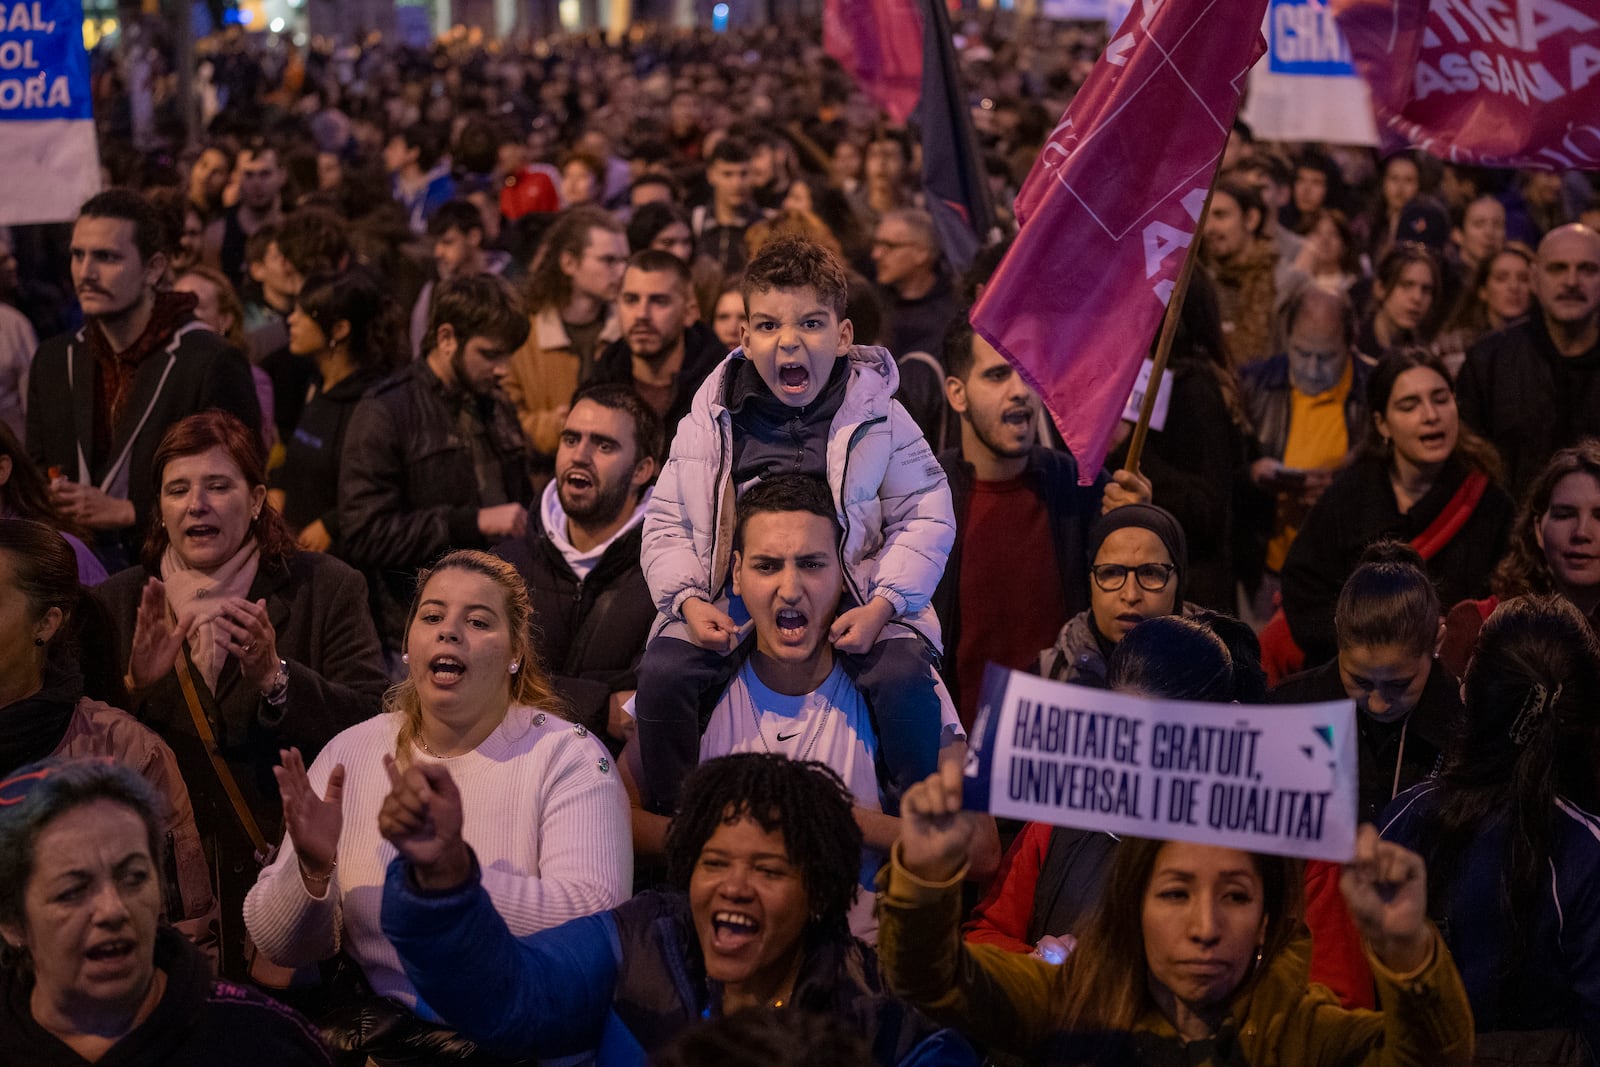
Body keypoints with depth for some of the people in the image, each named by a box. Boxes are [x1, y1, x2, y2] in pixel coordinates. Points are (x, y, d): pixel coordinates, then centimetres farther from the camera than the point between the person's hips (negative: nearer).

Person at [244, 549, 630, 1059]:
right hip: (380, 1035, 3)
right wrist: (312, 869, -13)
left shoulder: (569, 758, -1)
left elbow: (595, 930, -17)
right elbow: (280, 948, 8)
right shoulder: (349, 753, 9)